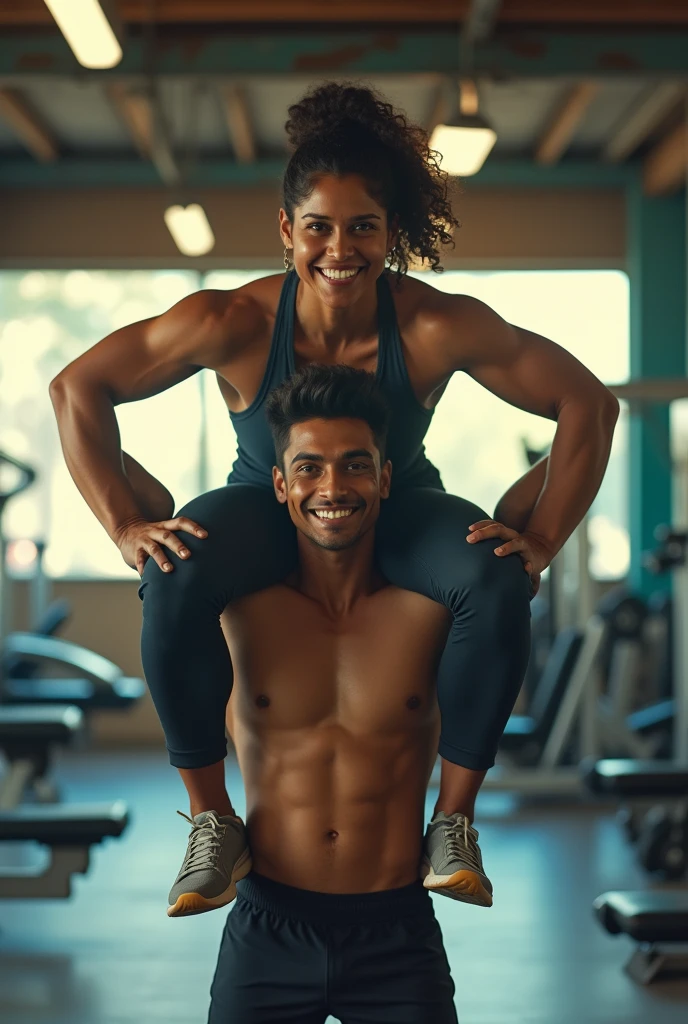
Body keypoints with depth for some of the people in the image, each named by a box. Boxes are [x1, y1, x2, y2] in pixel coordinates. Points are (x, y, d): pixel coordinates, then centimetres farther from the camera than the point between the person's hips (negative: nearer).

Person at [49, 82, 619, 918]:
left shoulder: (438, 329, -27)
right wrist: (126, 525, -22)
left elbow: (588, 405, -19)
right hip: (266, 506, 0)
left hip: (398, 512, 1)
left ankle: (456, 812, -11)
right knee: (174, 583, -33)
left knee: (498, 587, -31)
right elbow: (77, 387, -16)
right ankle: (210, 813, -12)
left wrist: (540, 539, -23)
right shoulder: (234, 323, -26)